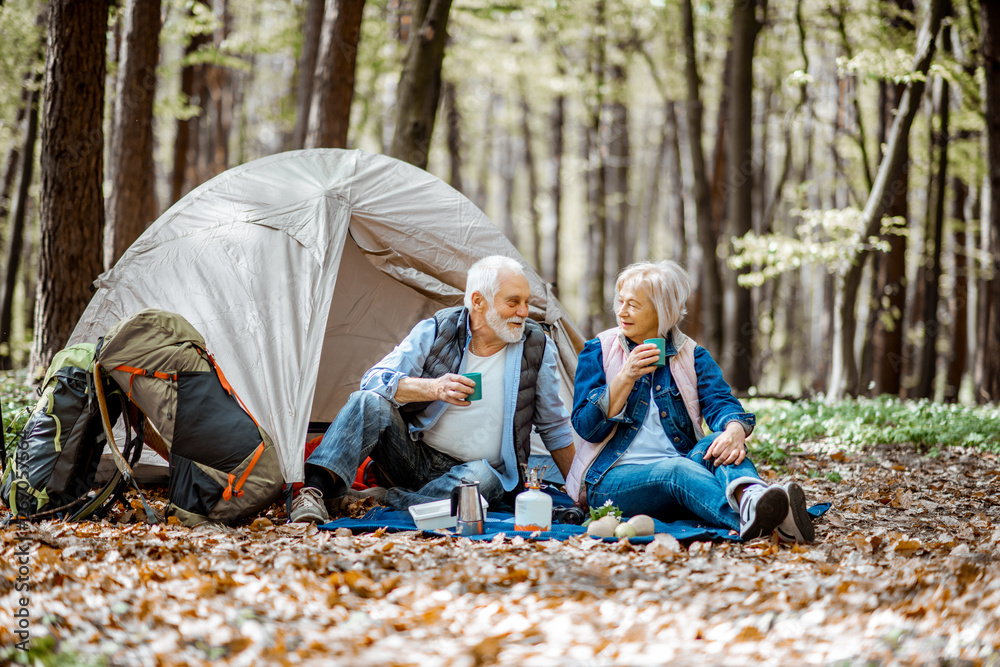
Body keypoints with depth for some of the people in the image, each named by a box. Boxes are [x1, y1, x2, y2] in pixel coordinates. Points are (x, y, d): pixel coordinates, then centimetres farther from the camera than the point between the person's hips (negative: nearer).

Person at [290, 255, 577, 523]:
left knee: (483, 478, -37)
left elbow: (554, 426, 9)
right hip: (414, 455, 0)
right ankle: (316, 490, -36)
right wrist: (434, 388, -31)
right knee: (369, 403, -27)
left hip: (470, 470, 0)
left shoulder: (537, 346, -2)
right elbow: (375, 380, -14)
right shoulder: (435, 331, -5)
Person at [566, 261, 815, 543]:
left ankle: (751, 499, -63)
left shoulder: (692, 356, 13)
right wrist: (626, 377, -15)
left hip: (681, 469, 3)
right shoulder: (598, 352, 8)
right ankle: (749, 521, -66)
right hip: (613, 479, -3)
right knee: (675, 469, -35)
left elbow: (720, 402, -6)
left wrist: (735, 429, -31)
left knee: (717, 442, -29)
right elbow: (586, 427, -3)